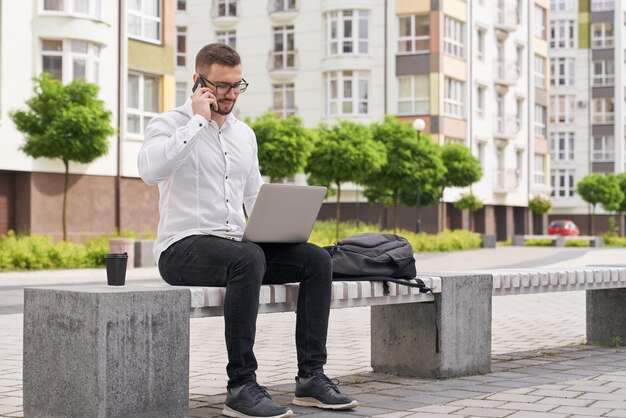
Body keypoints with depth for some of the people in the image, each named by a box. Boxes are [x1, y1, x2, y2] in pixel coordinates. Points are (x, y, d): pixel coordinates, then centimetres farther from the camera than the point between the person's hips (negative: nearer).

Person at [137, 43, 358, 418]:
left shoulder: (245, 134, 18)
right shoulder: (170, 125, -3)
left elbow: (255, 199, 23)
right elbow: (151, 170, -26)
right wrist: (198, 120, -18)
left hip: (236, 246, 7)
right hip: (183, 248, -7)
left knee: (317, 259, -12)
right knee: (248, 258, -37)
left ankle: (311, 377, -11)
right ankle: (242, 387, -33)